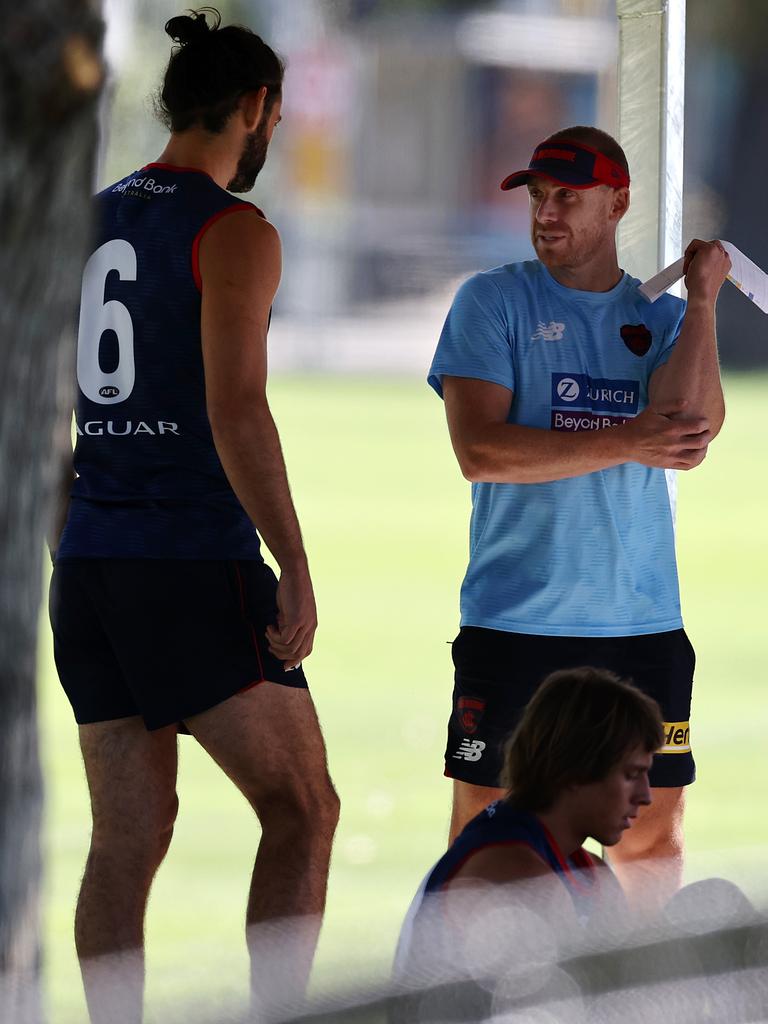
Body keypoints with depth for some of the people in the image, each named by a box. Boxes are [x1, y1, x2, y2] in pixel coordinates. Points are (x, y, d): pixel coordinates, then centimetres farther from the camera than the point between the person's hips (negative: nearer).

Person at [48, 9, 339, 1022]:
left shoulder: (93, 219, 14)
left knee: (130, 834, 7)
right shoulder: (234, 234, -8)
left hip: (89, 561, 7)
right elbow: (236, 410, -18)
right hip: (196, 563, -7)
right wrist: (295, 568, -17)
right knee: (303, 808, -1)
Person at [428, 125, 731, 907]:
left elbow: (689, 435, -8)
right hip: (516, 623, -3)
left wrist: (702, 299, -7)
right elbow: (479, 451, -11)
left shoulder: (661, 317, 9)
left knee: (654, 832, 7)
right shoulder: (494, 302, 1)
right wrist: (626, 442, -15)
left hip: (643, 622, 3)